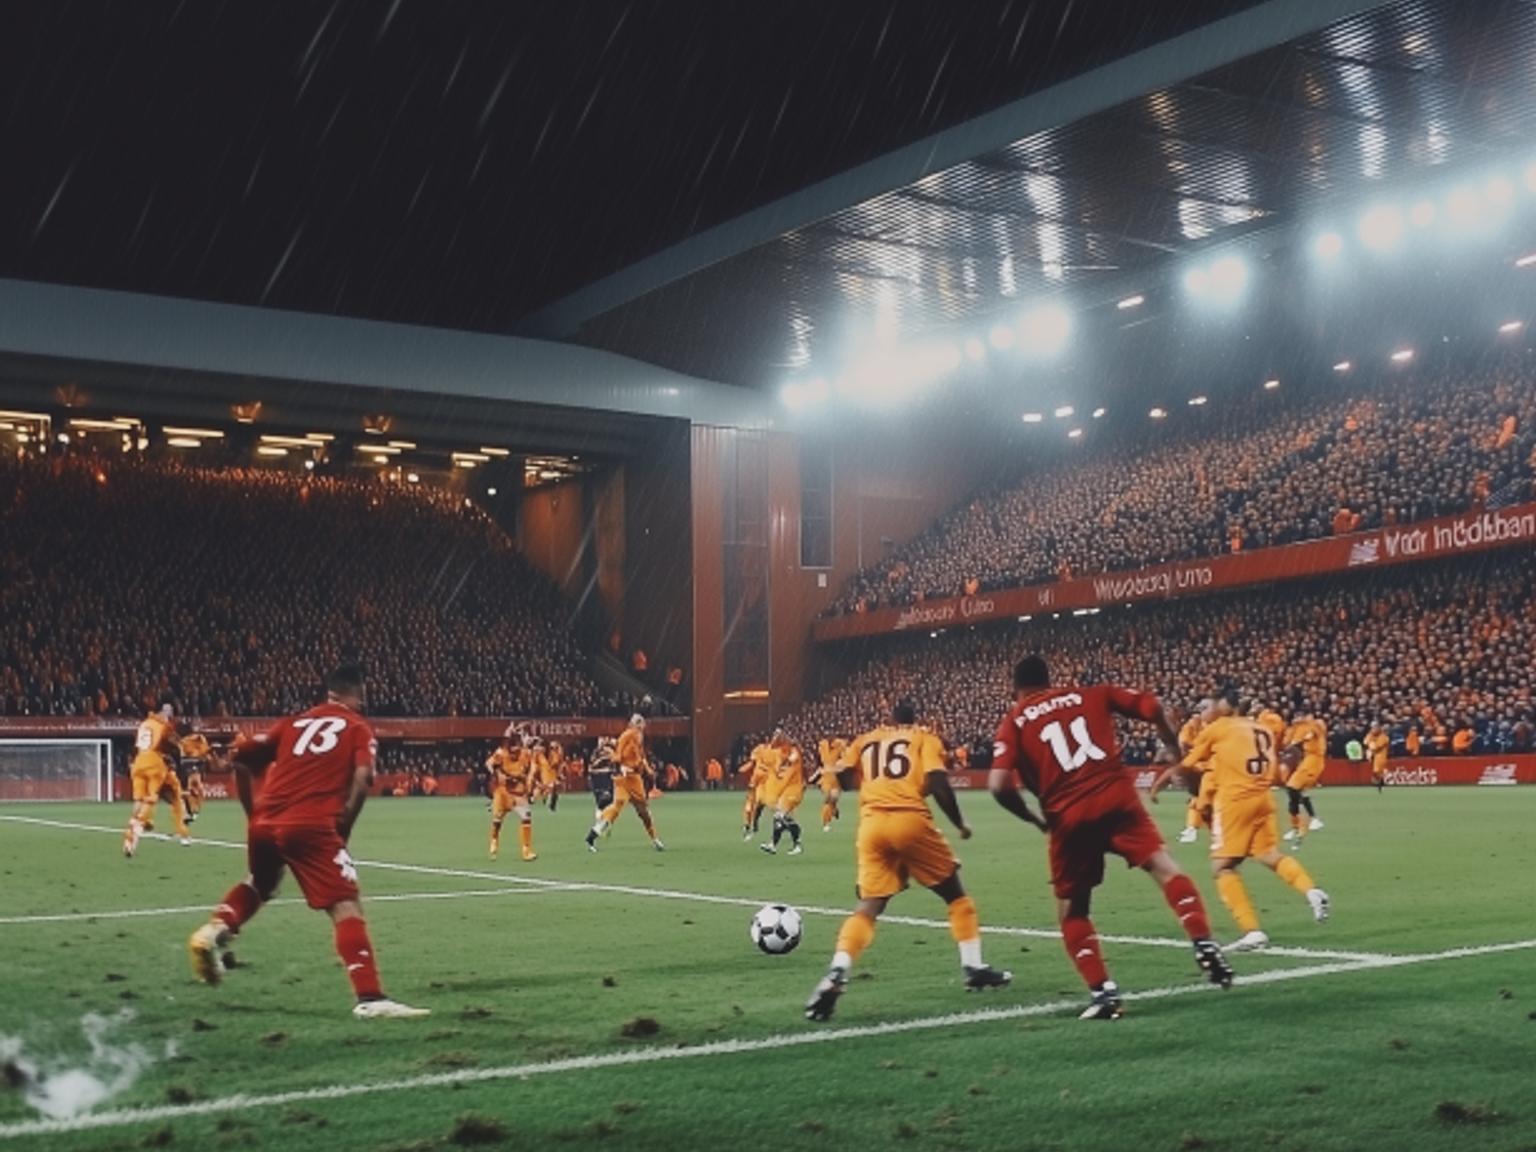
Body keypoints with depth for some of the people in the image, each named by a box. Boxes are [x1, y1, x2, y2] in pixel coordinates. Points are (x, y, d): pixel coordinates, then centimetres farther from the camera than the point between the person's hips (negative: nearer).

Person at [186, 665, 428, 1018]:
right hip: (311, 826, -5)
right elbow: (362, 779, -7)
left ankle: (213, 930, 14)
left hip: (264, 823, 5)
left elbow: (240, 757, 16)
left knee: (259, 885, 35)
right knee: (347, 906, -5)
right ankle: (370, 998, -16)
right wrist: (343, 829, 2)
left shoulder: (295, 722, 23)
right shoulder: (359, 729, 12)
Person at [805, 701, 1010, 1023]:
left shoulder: (865, 741, 24)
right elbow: (937, 781, -2)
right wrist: (959, 823, 9)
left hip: (872, 825, 2)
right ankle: (974, 967, 19)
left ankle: (836, 975, -17)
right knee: (955, 895, 18)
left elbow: (840, 779, 11)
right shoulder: (925, 739, 14)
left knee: (868, 907, 4)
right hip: (911, 821, -2)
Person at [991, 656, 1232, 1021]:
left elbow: (999, 785, -3)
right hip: (1116, 798, 1)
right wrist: (1171, 744, 31)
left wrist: (1033, 818, 12)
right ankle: (1204, 944, -20)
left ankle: (1103, 993, 4)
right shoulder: (1090, 695, 17)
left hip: (1069, 817, -1)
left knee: (1071, 911, 13)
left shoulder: (1013, 723, 11)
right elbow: (1151, 707, 13)